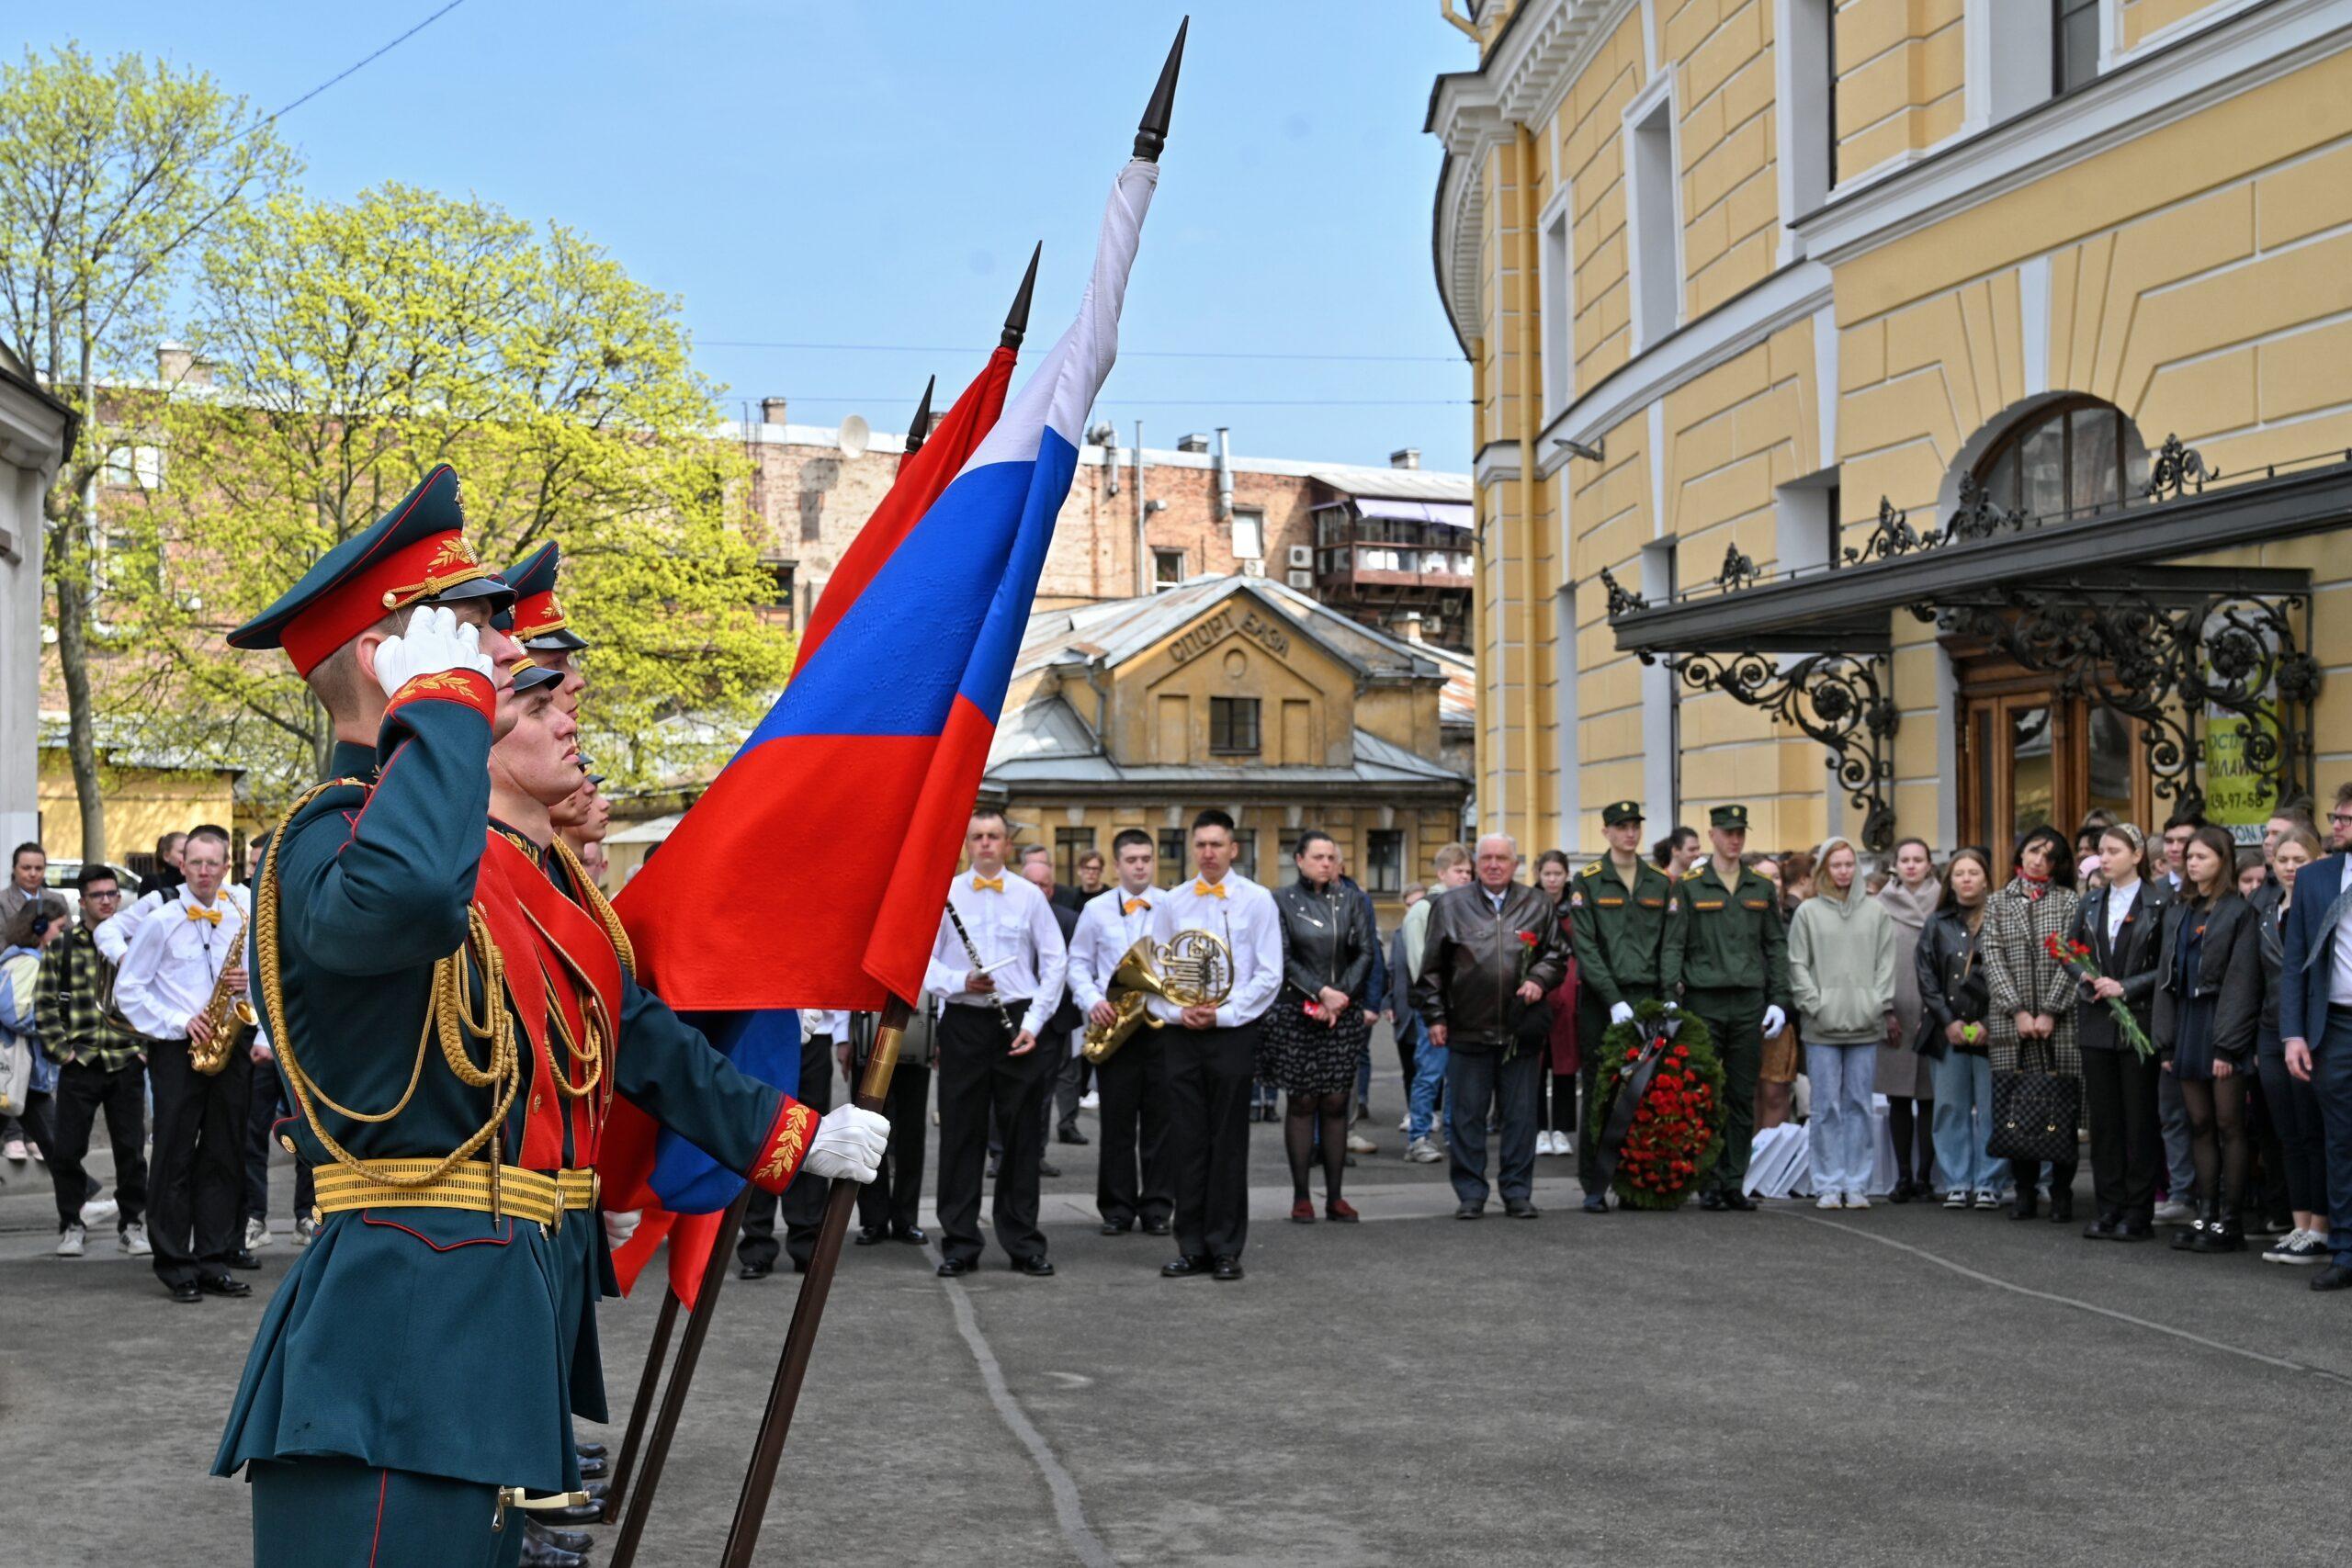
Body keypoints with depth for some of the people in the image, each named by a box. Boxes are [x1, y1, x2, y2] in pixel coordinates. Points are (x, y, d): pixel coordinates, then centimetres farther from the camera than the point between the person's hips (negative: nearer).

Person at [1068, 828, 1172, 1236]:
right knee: (1117, 1121, 3)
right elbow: (1078, 963, 10)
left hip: (1163, 1023, 0)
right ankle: (1117, 1209, 10)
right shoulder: (1096, 909, 7)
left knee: (1160, 1119, 2)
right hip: (1113, 1024, 0)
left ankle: (1157, 1207, 9)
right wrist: (1092, 1001, -7)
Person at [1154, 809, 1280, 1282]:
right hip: (1183, 1033, 3)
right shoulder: (1171, 903, 9)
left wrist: (1223, 1013, -11)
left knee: (1228, 1144, 0)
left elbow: (1269, 976, -3)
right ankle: (1192, 1247, 10)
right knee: (1186, 1141, 3)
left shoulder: (1257, 901, 1)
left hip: (1234, 1031, -3)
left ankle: (1226, 1250, 6)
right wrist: (1175, 1011, -7)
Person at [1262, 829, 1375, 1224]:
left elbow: (1365, 952, 6)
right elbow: (1284, 959, -6)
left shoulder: (1349, 901, 9)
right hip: (1296, 1013, -2)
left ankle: (1334, 1196, 6)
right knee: (1302, 1102, 0)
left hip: (1343, 1013, 2)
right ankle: (1301, 1196, 5)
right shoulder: (1282, 902, 1)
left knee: (1336, 1102, 1)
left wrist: (1340, 997, -6)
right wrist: (1321, 992, -13)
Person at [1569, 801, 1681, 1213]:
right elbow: (1586, 948, -6)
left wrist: (1670, 997, -6)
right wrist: (1614, 1000, -14)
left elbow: (1672, 944, 7)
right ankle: (1594, 1187, 4)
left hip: (1648, 999, 2)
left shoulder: (1661, 883, 11)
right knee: (1598, 1094, -1)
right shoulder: (1586, 883, 1)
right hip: (1600, 1000, -2)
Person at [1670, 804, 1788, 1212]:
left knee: (1743, 1098, 4)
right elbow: (1673, 945, -2)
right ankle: (1709, 1183, 5)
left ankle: (1735, 1182, 9)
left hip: (1749, 1005, 3)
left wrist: (1779, 1001, 5)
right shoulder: (1689, 886, 1)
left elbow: (1777, 946, 13)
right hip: (1704, 1002, -3)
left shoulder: (1761, 887, 12)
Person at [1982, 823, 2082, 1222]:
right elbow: (1993, 958, 3)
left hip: (2059, 1023, -1)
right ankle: (2025, 1191, 9)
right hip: (2011, 1022, 1)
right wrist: (2018, 1011, -8)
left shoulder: (2068, 901, 6)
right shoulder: (1998, 903, 11)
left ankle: (2061, 1191, 6)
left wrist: (2049, 1013, -10)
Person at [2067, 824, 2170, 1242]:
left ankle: (2138, 1212, 5)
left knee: (2141, 1118, 0)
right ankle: (2108, 1207, 12)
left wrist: (2125, 987, -14)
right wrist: (2088, 984, -5)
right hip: (2096, 1023, 5)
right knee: (2103, 1117, 6)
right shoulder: (2090, 904, 13)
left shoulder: (2160, 902, -3)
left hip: (2140, 1022, -5)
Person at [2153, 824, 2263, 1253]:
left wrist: (2227, 1045, -16)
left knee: (2229, 1126, -2)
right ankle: (2205, 1215, 12)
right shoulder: (2178, 914, 15)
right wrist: (2166, 1042, 8)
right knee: (2200, 1126, 8)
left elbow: (2242, 981, -11)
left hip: (2222, 1024, -7)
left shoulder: (2239, 912, -6)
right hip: (2186, 1022, 7)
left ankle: (2228, 1223, 1)